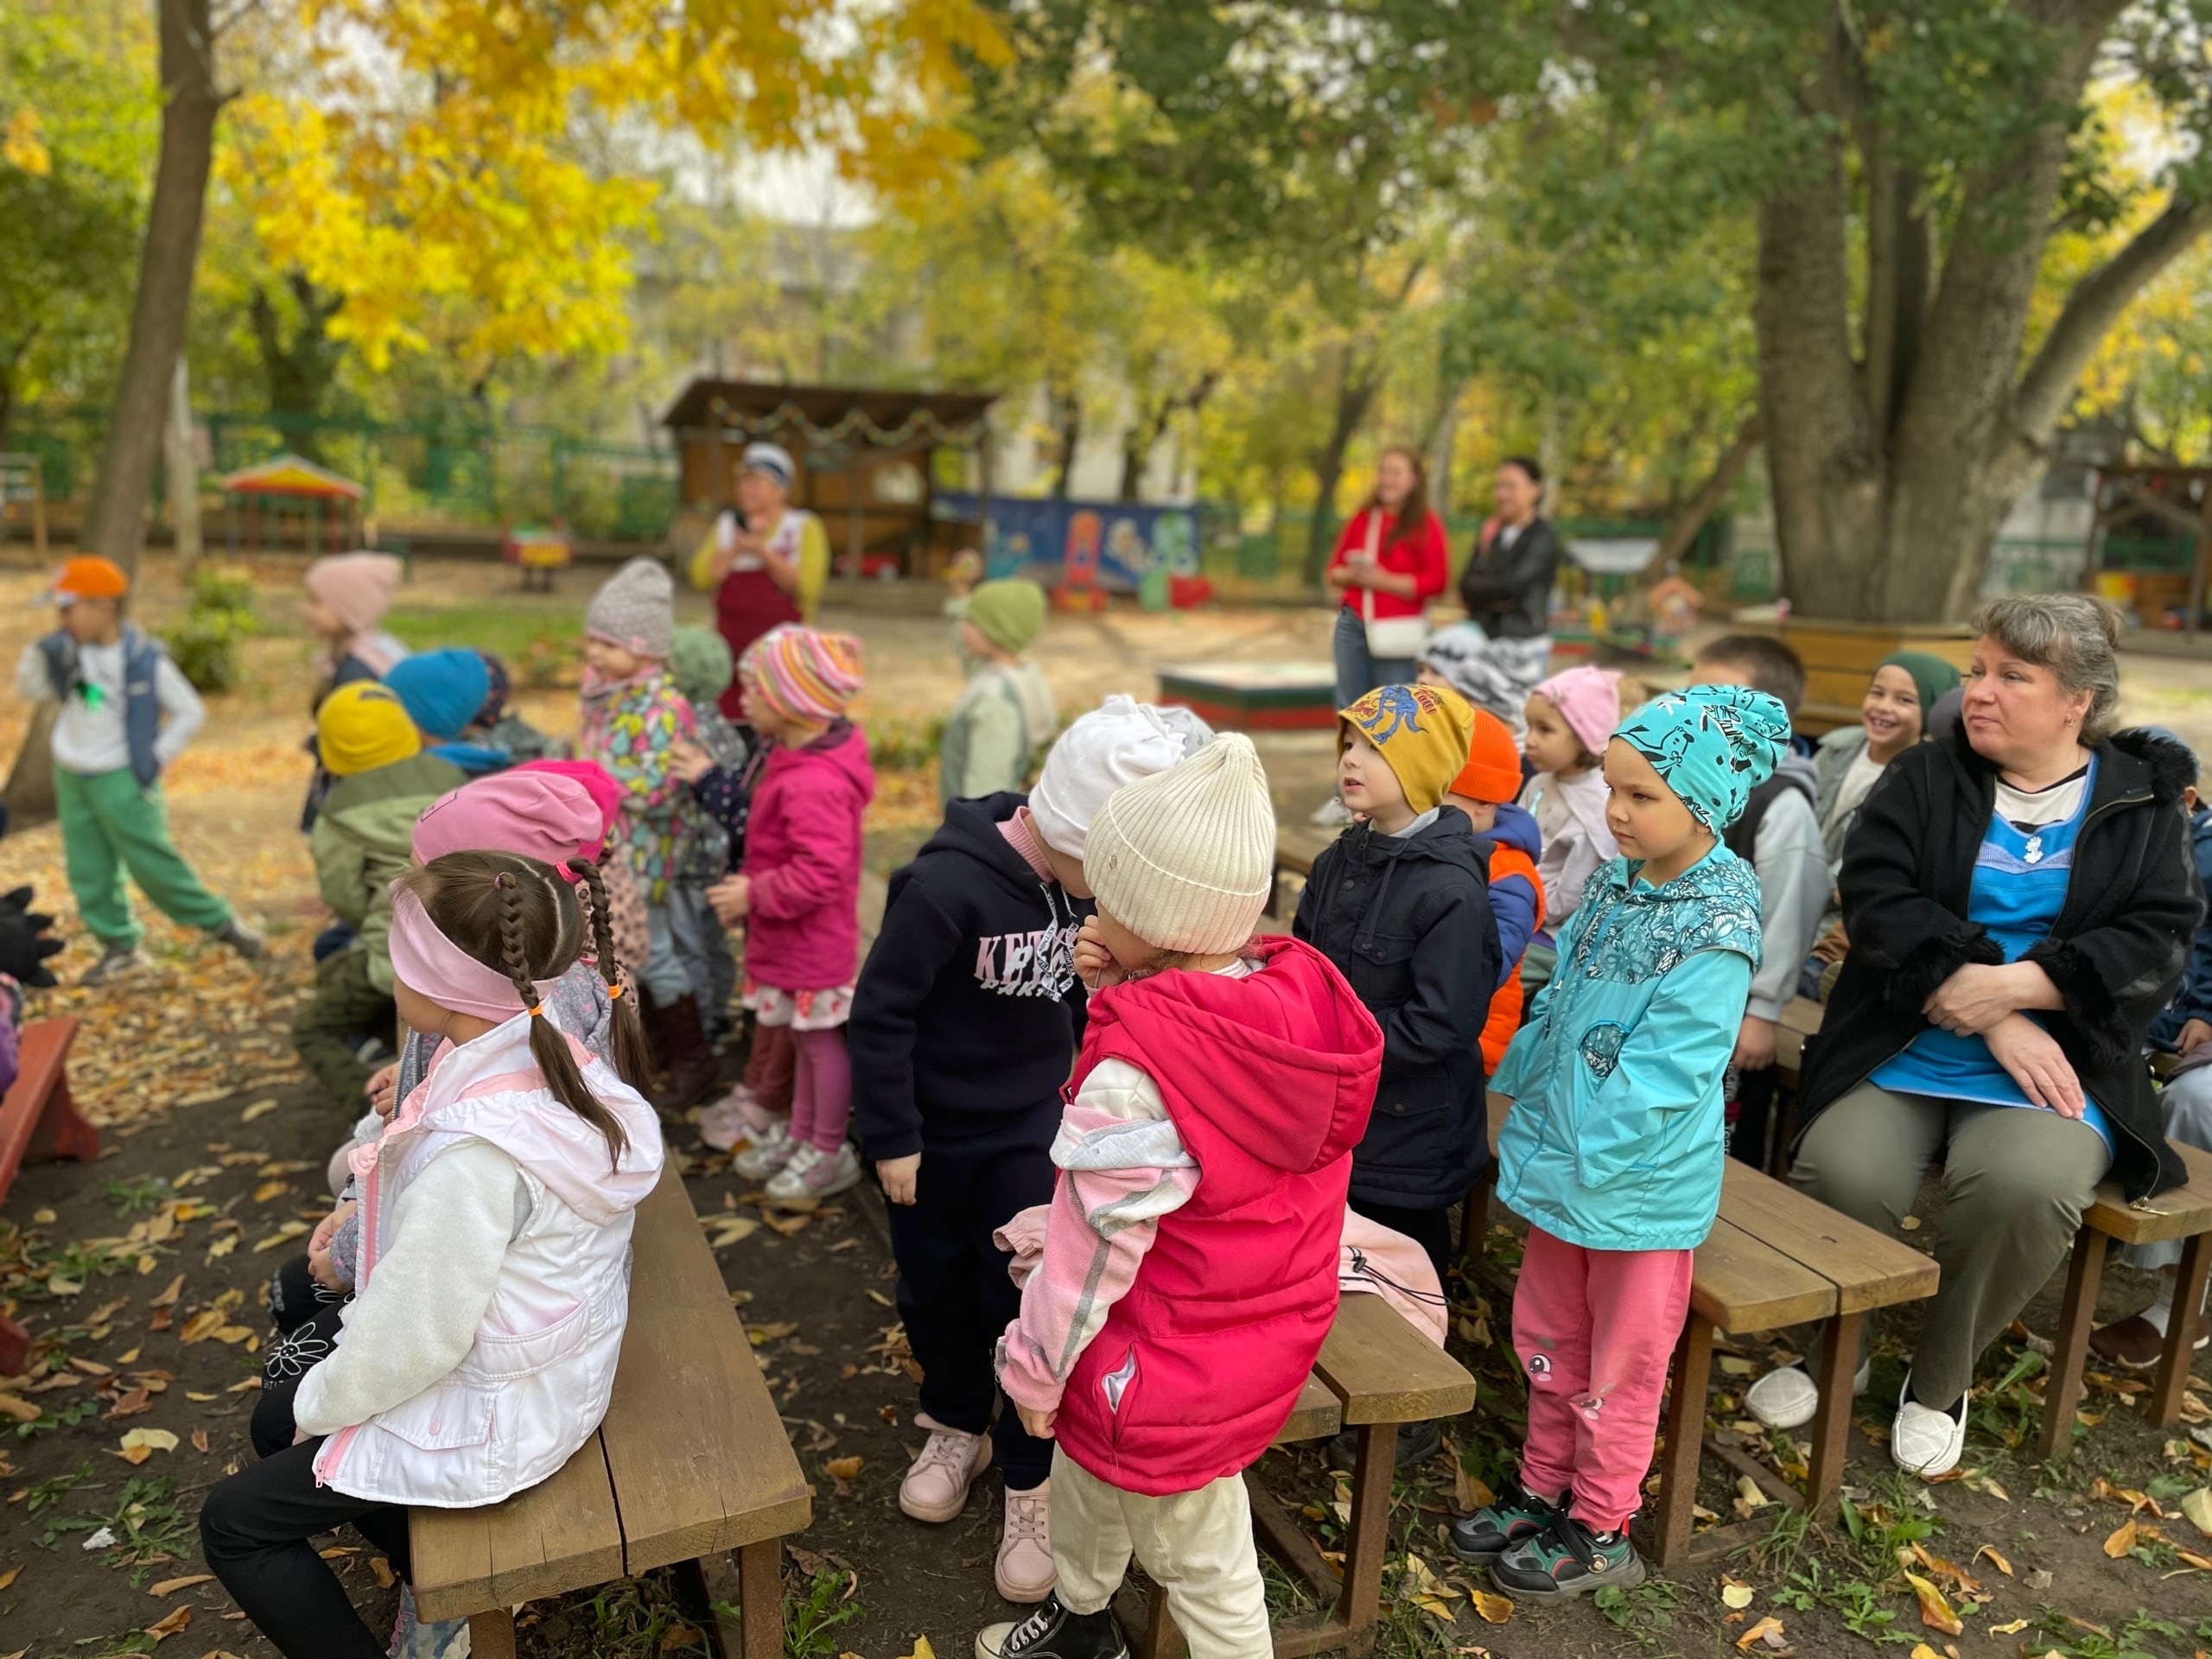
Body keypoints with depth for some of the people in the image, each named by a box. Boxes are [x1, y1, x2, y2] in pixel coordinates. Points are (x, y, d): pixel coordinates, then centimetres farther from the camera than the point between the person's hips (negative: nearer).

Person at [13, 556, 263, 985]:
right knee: (88, 870, 9)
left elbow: (191, 711, -9)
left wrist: (157, 757, -9)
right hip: (71, 774, 6)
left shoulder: (146, 659, -16)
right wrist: (38, 656, -9)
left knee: (152, 863, -5)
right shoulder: (68, 651, -2)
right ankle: (119, 946, 20)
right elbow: (31, 691, 10)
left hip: (120, 780, -6)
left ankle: (219, 922, 10)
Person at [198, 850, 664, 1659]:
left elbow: (415, 1334, -24)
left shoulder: (473, 1152, -35)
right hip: (544, 1364, 8)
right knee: (276, 1422, 25)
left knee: (235, 1523, 11)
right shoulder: (556, 1060, -9)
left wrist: (320, 1403, -5)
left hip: (492, 1414, -8)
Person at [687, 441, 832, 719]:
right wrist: (738, 548, -7)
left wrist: (763, 551, -15)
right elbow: (701, 576, 3)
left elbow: (807, 586, -11)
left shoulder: (804, 528, 2)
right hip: (732, 649, 4)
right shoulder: (727, 524, 14)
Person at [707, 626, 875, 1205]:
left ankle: (829, 1153, 23)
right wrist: (750, 892, 13)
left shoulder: (814, 785, -30)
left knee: (822, 1041, 7)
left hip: (813, 944, -10)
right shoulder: (794, 758, 4)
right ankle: (801, 1135, 38)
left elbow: (818, 873, -32)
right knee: (805, 1038, 21)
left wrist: (753, 896, -21)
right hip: (790, 938, 10)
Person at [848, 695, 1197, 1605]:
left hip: (1033, 1127, 3)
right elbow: (879, 1014, -21)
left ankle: (1030, 1480, 22)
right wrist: (892, 1139, -15)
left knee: (1033, 1299, 1)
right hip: (934, 1131, -2)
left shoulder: (1090, 880, -11)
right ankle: (958, 1424, 43)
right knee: (936, 1290, 17)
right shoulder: (948, 885, -29)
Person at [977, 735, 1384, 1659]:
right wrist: (1128, 991, -12)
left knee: (1206, 1568, 19)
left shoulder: (1136, 1070, -34)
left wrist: (1033, 1370, -5)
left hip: (1171, 1374, -8)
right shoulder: (1304, 992, -13)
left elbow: (1092, 1252, -23)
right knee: (1084, 1469, 32)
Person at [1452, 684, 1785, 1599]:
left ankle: (1599, 1531, 31)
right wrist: (1519, 1098, 11)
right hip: (1560, 1163, 7)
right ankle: (1544, 1487, 41)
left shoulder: (1716, 933, -22)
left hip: (1639, 1185, -7)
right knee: (1547, 1338, 21)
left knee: (1621, 1367, 13)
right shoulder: (1614, 885, 1)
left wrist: (1579, 1162, -22)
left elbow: (1660, 1073, -24)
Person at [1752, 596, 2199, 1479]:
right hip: (1903, 1047, 1)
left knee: (2025, 1185, -31)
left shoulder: (2145, 801, 9)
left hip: (2060, 1058, 0)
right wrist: (1991, 1019, -18)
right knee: (1842, 1174, -26)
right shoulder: (1922, 778, 6)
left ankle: (1940, 1382, -2)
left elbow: (2158, 940, -2)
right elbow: (1877, 899, -8)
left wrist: (2020, 985, -19)